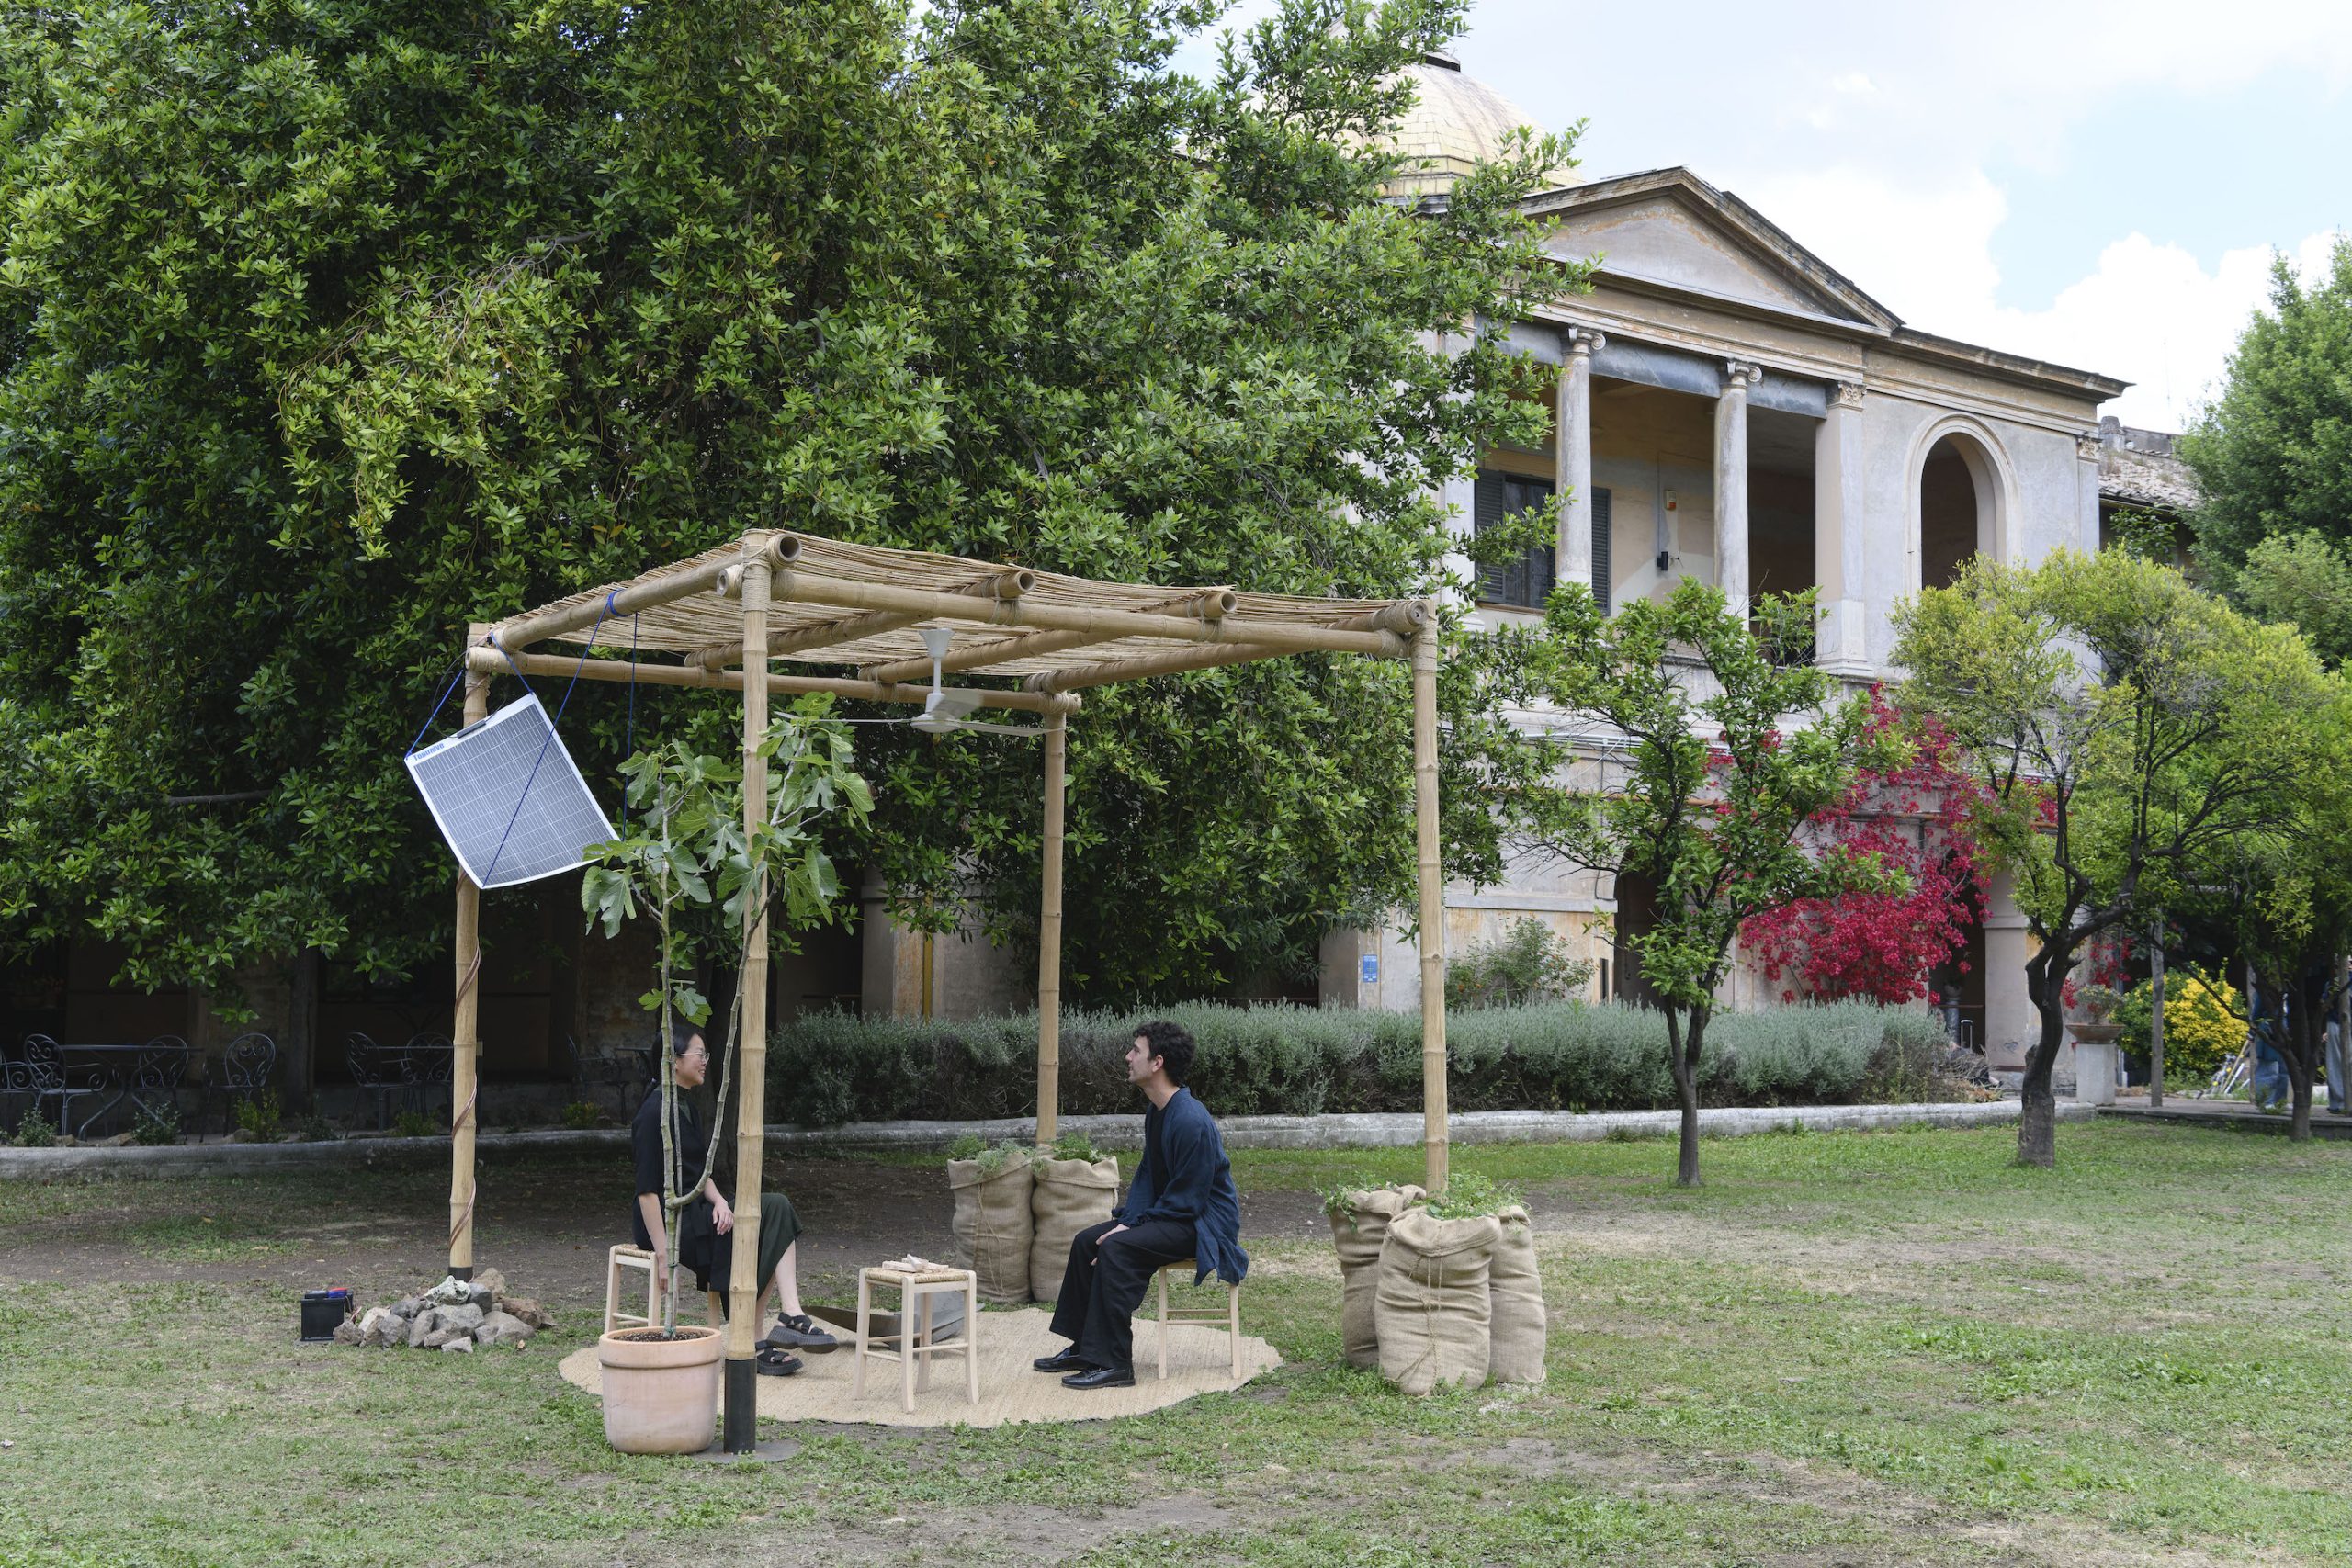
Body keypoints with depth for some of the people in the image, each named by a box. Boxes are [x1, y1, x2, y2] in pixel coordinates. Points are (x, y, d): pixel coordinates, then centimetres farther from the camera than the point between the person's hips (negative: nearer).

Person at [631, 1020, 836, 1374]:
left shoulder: (686, 1108, 15)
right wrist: (662, 1255, -23)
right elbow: (646, 1190, -20)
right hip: (670, 1220, -9)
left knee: (777, 1208, -10)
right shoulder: (656, 1113, -16)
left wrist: (719, 1200, -6)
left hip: (694, 1209, 9)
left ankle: (790, 1317, -18)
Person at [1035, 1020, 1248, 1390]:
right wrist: (1127, 1221, -3)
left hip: (1205, 1224, -10)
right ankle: (1084, 1348, 13)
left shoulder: (1191, 1121, -25)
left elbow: (1188, 1200, -24)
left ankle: (1113, 1363, -25)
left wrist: (1131, 1226, -19)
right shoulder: (1157, 1112, 7)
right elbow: (1147, 1176, 14)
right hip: (1171, 1213, 10)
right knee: (1087, 1241, 5)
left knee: (1117, 1248, -28)